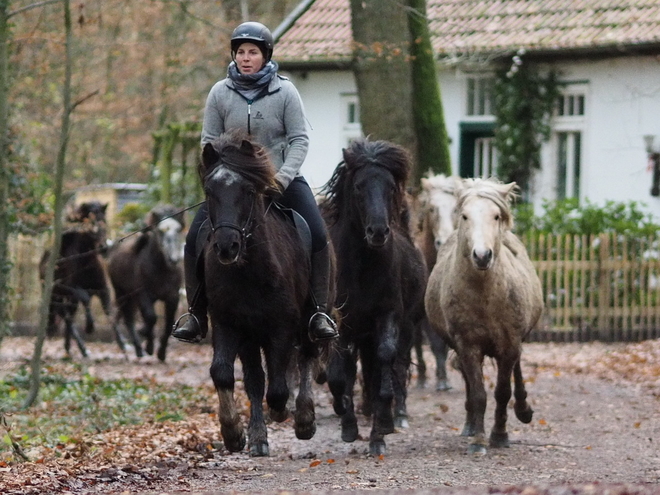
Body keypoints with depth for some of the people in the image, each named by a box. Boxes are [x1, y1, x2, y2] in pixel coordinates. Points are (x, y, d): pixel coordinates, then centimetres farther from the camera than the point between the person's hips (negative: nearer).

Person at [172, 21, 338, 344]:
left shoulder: (285, 92, -4)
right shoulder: (220, 93, 1)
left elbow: (299, 139, -5)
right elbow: (209, 141, 4)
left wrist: (282, 178, -18)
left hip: (281, 180, -1)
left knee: (317, 236, -21)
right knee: (194, 240, -13)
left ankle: (319, 312, -13)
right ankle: (196, 315, -2)